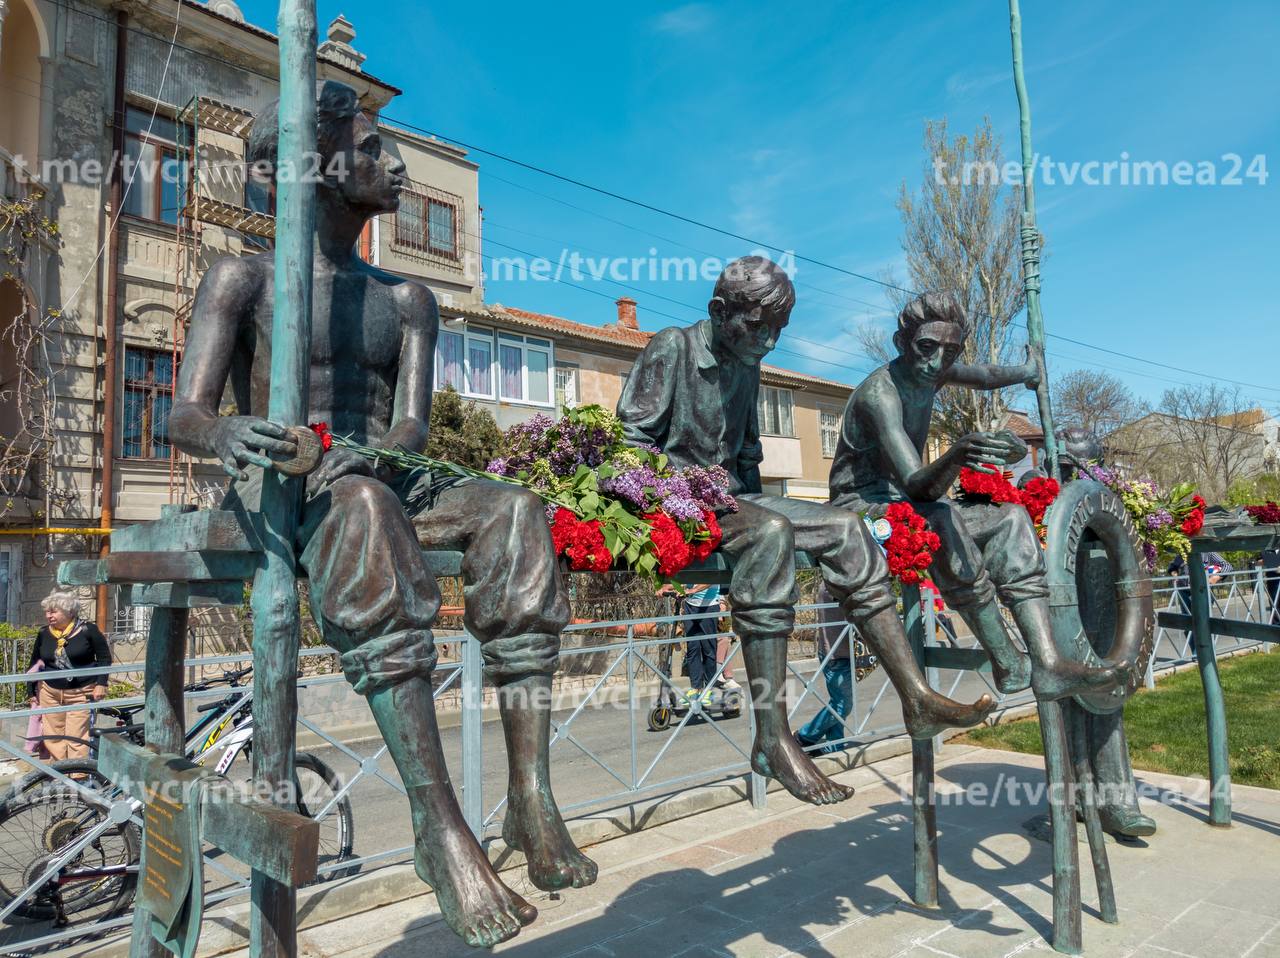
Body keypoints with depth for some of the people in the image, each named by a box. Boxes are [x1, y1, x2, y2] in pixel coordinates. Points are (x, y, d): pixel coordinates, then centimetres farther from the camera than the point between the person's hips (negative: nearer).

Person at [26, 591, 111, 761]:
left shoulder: (87, 630, -8)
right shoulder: (43, 634, 4)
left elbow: (104, 657, -4)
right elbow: (34, 664, 14)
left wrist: (101, 684, -11)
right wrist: (32, 691, 13)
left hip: (80, 693, -4)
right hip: (49, 692, 4)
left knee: (76, 738, -6)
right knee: (53, 737, 7)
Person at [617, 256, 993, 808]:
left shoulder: (746, 369, 19)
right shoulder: (673, 348, -3)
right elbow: (629, 436, -8)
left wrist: (750, 494, 8)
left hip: (730, 499, 8)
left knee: (844, 528, -11)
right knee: (770, 533, -37)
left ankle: (917, 699, -16)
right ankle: (772, 738, -37)